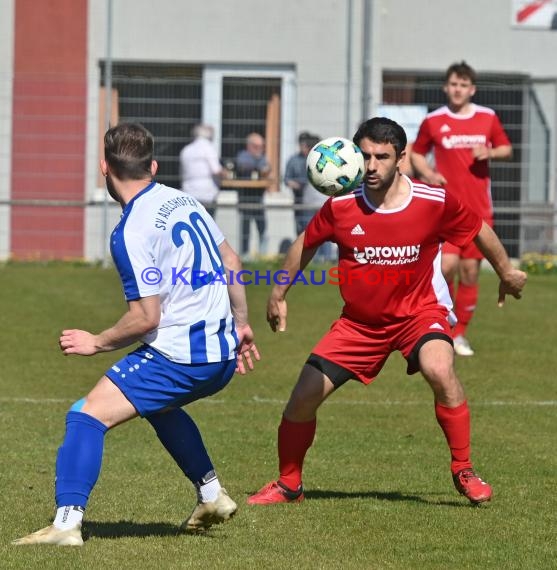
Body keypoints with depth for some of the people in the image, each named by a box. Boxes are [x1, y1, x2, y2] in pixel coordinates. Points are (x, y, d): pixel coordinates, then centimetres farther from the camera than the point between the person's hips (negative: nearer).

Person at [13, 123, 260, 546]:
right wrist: (241, 323, 29)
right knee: (158, 405, 36)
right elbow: (231, 262, 19)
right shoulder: (183, 199, 8)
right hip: (221, 354, 9)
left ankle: (67, 524, -20)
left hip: (178, 358, -9)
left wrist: (97, 343, -2)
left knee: (87, 416, -9)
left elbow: (146, 318, -17)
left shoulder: (133, 232, -16)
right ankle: (212, 496, 42)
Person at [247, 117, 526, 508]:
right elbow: (307, 244, 7)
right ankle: (288, 486, 20)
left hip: (419, 311, -2)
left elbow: (479, 230, 3)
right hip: (360, 321, 3)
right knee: (304, 397, -5)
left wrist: (508, 273, 15)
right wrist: (279, 294, 12)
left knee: (440, 371, -34)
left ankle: (464, 472, -15)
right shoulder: (341, 206, -13)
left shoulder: (435, 202, -17)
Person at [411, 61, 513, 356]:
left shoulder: (488, 118, 5)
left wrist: (490, 153, -8)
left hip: (479, 209, 2)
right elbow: (416, 153, 12)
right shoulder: (433, 121, 1)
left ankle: (460, 333, 15)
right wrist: (428, 174, -7)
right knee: (447, 265, -20)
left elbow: (506, 149, 15)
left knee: (470, 270, 3)